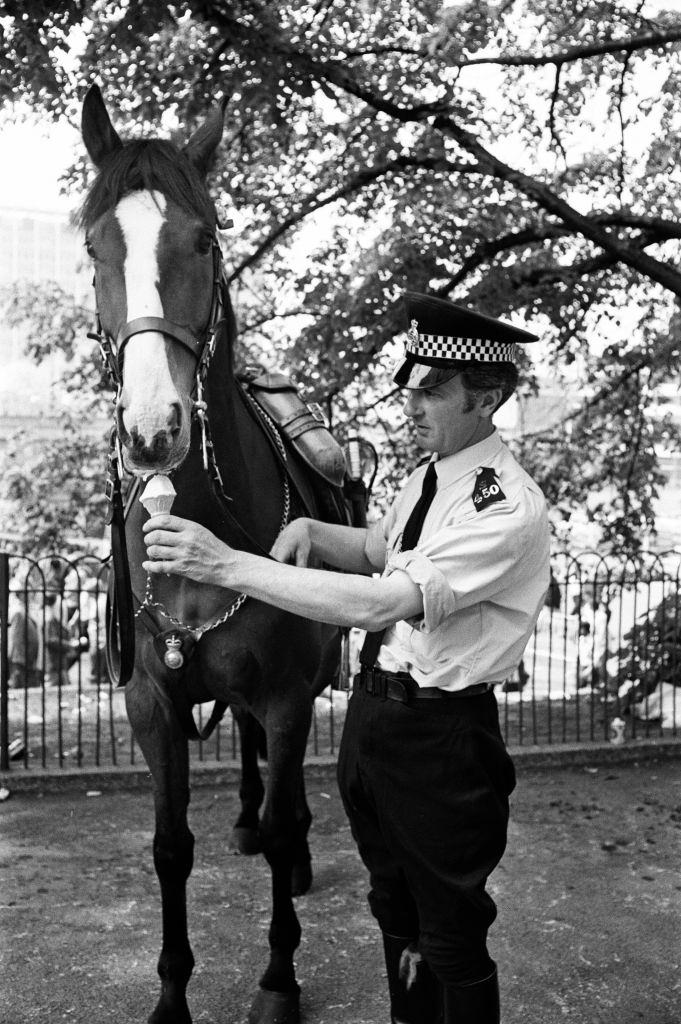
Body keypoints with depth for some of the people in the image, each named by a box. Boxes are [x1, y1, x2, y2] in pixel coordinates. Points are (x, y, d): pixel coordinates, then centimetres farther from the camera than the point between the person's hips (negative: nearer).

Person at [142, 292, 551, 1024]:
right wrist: (311, 532, -2)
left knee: (451, 934, 10)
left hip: (436, 733, -8)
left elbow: (380, 603, -33)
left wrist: (228, 566, -32)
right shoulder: (427, 475, 3)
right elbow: (376, 550, 21)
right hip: (373, 709, 9)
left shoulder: (508, 509, -24)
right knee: (393, 906, 26)